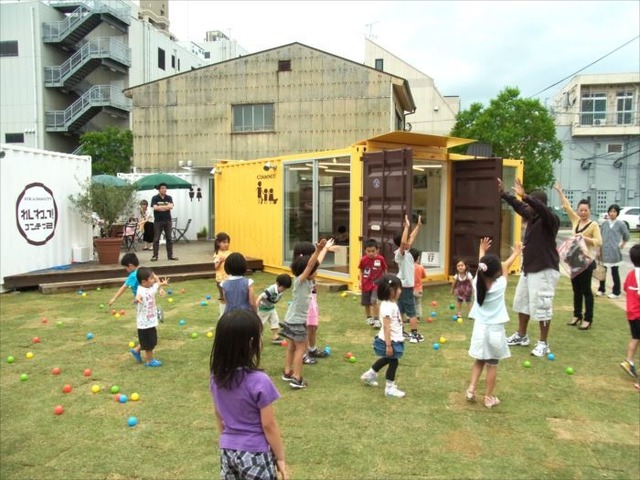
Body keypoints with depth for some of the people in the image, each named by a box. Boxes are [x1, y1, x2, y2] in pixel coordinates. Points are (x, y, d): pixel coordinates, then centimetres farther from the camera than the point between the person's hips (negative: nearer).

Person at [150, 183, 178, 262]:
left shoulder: (169, 197, 7)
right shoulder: (155, 198, -1)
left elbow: (171, 206, -10)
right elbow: (155, 208, -16)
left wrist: (160, 207, -14)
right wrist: (166, 206, -12)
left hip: (168, 220, 3)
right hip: (158, 221, -3)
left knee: (169, 238, 5)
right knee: (156, 239, 0)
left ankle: (170, 255, 11)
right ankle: (155, 256, 6)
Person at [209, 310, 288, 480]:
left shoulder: (216, 377, -6)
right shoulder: (259, 381, -24)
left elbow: (218, 415, 7)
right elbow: (269, 426, -15)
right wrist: (280, 458, -4)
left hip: (227, 451, 6)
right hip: (255, 455, -6)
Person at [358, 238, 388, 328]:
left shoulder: (381, 259, -14)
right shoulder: (363, 259, -11)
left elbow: (385, 270, 0)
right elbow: (361, 271, 4)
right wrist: (360, 282, -1)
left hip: (377, 283, -3)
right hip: (366, 284, 3)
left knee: (374, 301, -20)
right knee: (366, 303, 14)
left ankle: (376, 320, -7)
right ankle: (369, 317, 36)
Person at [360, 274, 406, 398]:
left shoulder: (392, 304, 7)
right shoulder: (388, 306, -26)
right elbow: (386, 327, -27)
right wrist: (388, 345, -26)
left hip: (394, 339, 10)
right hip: (390, 341, -10)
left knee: (387, 359, 24)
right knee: (393, 362, 2)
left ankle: (369, 375, 39)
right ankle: (390, 388, 17)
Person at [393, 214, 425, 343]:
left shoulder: (405, 252, 6)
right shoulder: (400, 253, -19)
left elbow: (412, 238, 18)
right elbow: (403, 242, -40)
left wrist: (418, 225, 18)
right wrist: (406, 226, -37)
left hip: (403, 286, 9)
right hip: (405, 287, -9)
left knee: (401, 310, 12)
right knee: (411, 312, -1)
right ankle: (415, 335, 5)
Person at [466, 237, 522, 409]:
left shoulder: (477, 283, -9)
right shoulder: (500, 285, -15)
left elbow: (481, 266, 10)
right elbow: (506, 266, 3)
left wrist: (482, 250, 28)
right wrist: (516, 253, 20)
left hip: (480, 328, 3)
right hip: (495, 330, -3)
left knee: (479, 361, 19)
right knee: (492, 364, 9)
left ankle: (471, 388, 11)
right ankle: (489, 397, 15)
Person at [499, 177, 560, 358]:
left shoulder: (550, 220, -18)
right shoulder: (531, 216, 5)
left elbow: (543, 209, -40)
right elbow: (517, 206, 21)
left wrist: (525, 196, -52)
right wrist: (503, 193, 17)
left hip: (544, 270, -9)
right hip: (528, 268, 9)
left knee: (541, 307, -4)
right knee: (522, 302, 17)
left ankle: (543, 343, 10)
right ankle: (521, 336, 32)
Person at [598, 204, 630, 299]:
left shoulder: (621, 224, -5)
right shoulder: (604, 223, 4)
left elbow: (626, 236, 5)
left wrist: (621, 246, 3)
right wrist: (599, 250, 6)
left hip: (615, 252, -3)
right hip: (604, 251, 3)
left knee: (614, 272, 4)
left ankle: (616, 292, 14)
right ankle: (601, 289, 24)